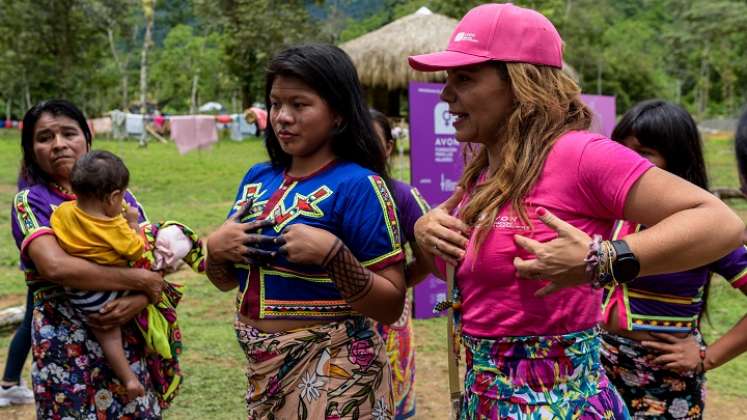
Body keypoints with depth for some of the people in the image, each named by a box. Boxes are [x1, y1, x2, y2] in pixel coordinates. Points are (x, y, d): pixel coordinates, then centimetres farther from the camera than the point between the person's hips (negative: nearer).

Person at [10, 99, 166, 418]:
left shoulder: (118, 195, 8)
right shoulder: (30, 202, -4)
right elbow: (55, 266, -20)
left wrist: (139, 300, -17)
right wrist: (140, 280, -18)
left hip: (130, 338, 3)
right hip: (67, 347, -3)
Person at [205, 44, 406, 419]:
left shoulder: (358, 185, -14)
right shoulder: (258, 178, 4)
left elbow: (391, 307, -16)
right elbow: (226, 281, 13)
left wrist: (332, 254, -28)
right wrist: (215, 249, -7)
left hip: (331, 374, -6)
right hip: (263, 369, 6)